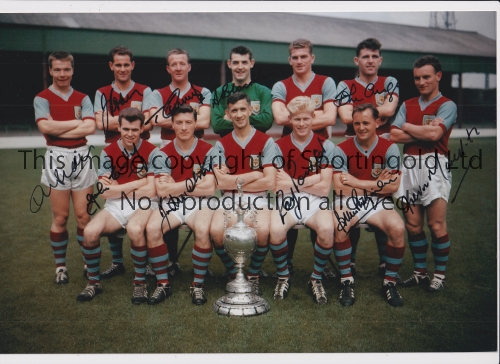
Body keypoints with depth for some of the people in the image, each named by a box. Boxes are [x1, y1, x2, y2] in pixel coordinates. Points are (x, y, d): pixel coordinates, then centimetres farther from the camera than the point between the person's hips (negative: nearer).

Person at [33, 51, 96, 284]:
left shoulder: (82, 98, 8)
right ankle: (60, 266, 18)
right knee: (60, 217, 4)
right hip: (57, 159, -2)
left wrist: (59, 129, -11)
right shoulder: (42, 98, 1)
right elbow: (45, 127, -17)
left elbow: (91, 128, -8)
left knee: (84, 216, 5)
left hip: (81, 158, 2)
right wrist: (78, 122, -9)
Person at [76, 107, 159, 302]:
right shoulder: (108, 152, 2)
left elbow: (150, 191, -11)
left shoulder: (151, 151, -5)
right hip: (115, 206, 3)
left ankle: (140, 282, -14)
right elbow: (105, 192, -6)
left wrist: (118, 189, -6)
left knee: (134, 229, -36)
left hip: (143, 205, -3)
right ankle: (94, 282, 1)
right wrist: (136, 183, -9)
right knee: (90, 231, -24)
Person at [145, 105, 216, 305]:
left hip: (200, 204, -2)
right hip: (172, 205, 2)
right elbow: (162, 190, -8)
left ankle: (198, 285, -15)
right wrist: (194, 181, -10)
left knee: (202, 229, -33)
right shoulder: (164, 153, 3)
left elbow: (209, 189, -11)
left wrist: (175, 187, -7)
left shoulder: (207, 151, -2)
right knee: (151, 228, -26)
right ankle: (163, 283, -9)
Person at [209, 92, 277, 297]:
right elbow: (221, 182, -5)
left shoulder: (265, 141, 3)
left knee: (263, 231, -32)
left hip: (257, 198, -1)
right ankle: (233, 274, 2)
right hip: (229, 199, 1)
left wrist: (234, 181, -4)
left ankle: (253, 276, -1)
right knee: (216, 231, -29)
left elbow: (269, 182, -8)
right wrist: (254, 175, -6)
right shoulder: (222, 144, 8)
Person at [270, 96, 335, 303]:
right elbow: (278, 186, -5)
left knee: (327, 229, -32)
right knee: (275, 230, -31)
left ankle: (317, 279, -5)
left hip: (315, 201, 0)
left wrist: (292, 182, -7)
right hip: (287, 201, 0)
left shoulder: (325, 146, 3)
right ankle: (283, 277, -1)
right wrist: (310, 180, -8)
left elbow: (324, 188, -5)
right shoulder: (280, 146, 4)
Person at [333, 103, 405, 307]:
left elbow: (393, 185, -12)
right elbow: (340, 188, -12)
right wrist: (377, 183, -10)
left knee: (397, 228, -27)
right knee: (339, 227, -32)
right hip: (348, 201, -1)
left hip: (378, 202, 1)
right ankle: (346, 281, -12)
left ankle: (389, 283, -5)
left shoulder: (389, 148, -3)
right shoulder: (342, 149, -5)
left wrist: (356, 182, -14)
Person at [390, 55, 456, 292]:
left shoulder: (447, 105, 2)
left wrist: (408, 127, -1)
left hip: (434, 166, -5)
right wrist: (425, 131, -6)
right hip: (409, 166, 5)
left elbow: (435, 133, -16)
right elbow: (394, 135, 2)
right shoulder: (407, 106, 16)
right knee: (412, 225, 7)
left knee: (436, 225, -4)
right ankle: (420, 273, 19)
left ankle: (440, 275, 9)